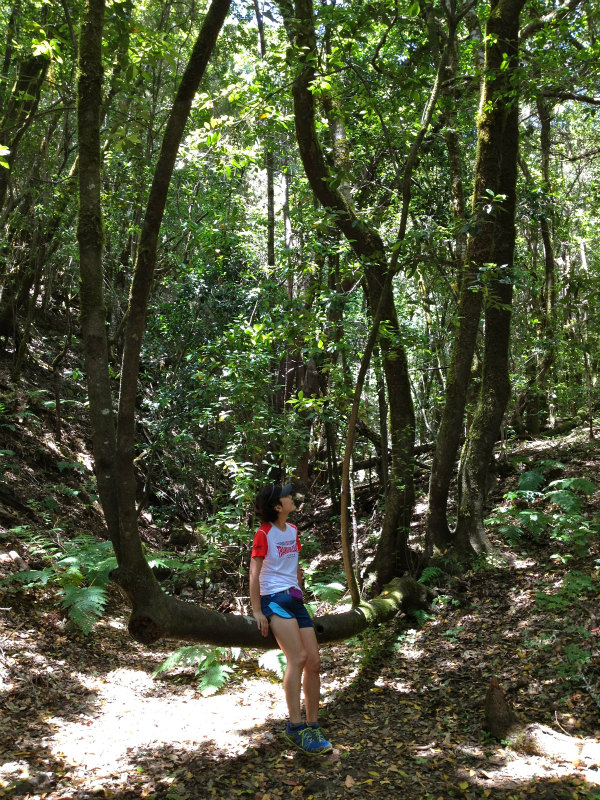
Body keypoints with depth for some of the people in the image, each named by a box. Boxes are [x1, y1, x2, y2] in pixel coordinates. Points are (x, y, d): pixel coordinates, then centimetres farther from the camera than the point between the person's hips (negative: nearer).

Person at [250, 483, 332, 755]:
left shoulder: (293, 530, 14)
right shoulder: (264, 534, -7)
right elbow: (254, 574, -9)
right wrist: (257, 611, -12)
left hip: (295, 600, 7)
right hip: (274, 599, -7)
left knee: (314, 661, -1)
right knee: (298, 657, -19)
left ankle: (312, 727, 9)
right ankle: (295, 726, -11)